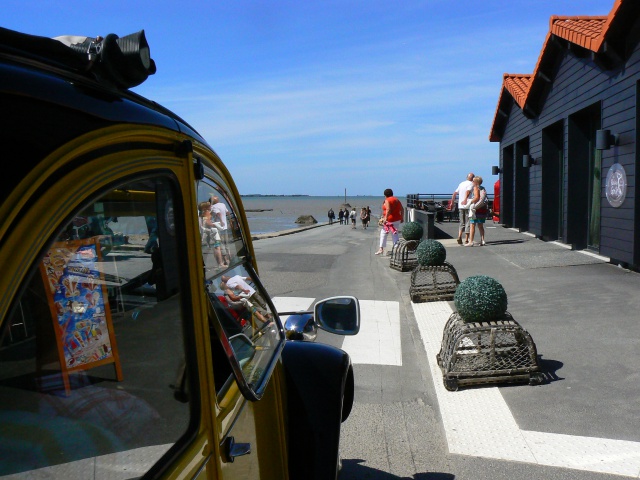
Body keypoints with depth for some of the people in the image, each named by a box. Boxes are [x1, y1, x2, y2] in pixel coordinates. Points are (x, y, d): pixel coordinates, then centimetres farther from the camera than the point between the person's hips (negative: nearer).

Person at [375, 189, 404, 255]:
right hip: (397, 220, 7)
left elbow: (388, 210, -22)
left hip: (389, 220, -7)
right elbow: (402, 209, 14)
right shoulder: (397, 200, 14)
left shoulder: (387, 200, -8)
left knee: (383, 233, 5)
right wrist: (402, 218, 19)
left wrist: (385, 218, -23)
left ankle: (381, 249, 4)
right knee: (395, 234, 13)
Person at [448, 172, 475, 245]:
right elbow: (468, 191, -25)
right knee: (468, 223, 2)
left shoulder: (461, 183, 15)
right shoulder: (471, 184, -6)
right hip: (468, 206, -6)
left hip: (460, 206, 6)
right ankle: (466, 240, 2)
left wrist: (452, 202, 25)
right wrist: (465, 200, -40)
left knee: (462, 223, 13)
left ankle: (459, 237, -4)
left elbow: (455, 193, 18)